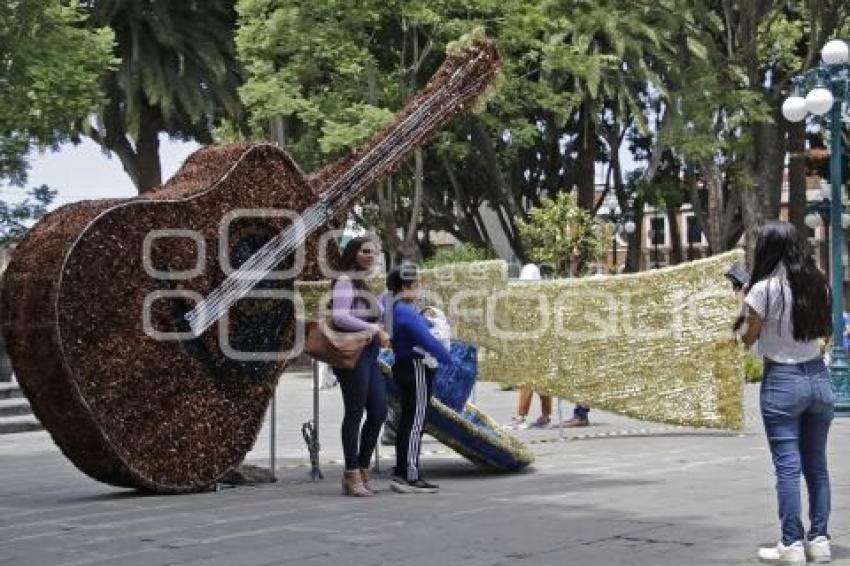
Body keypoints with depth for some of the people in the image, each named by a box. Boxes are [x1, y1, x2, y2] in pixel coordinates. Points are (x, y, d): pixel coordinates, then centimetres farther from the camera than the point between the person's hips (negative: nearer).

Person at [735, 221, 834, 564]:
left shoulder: (765, 289, -11)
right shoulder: (818, 285, 4)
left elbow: (748, 339, -3)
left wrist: (745, 310, 10)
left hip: (782, 381, -5)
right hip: (818, 376, 5)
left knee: (787, 465, -3)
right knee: (816, 465, 11)